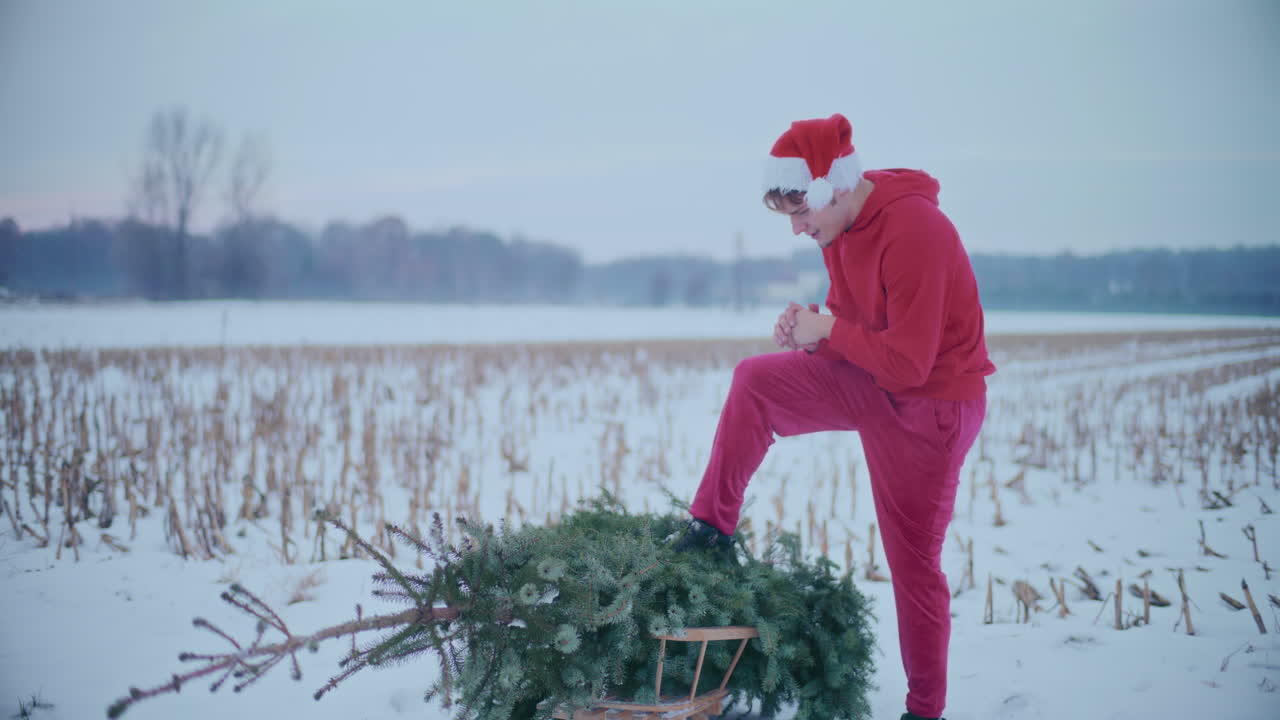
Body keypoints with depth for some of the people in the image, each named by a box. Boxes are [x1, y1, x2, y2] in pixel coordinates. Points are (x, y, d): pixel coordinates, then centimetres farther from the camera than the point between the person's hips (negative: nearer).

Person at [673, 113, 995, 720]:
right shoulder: (842, 226, -1)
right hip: (871, 381, 8)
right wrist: (808, 329, -10)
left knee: (913, 561, 1)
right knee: (755, 382, 3)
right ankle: (712, 529, 10)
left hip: (930, 407, -8)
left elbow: (908, 361, -29)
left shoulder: (912, 233, -29)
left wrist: (826, 329, -19)